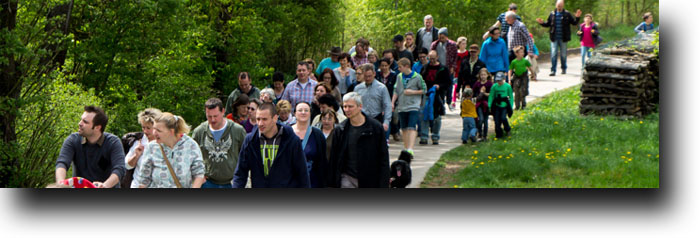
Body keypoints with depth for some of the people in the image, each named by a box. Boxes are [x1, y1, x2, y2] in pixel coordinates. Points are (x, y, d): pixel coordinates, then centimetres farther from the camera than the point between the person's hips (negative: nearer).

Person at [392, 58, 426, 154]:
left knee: (412, 128, -15)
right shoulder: (399, 77, 8)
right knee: (404, 128, 10)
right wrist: (392, 103, 5)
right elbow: (396, 91, 14)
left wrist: (412, 92, -11)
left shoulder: (417, 77, -5)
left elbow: (424, 90, 1)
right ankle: (405, 148, 21)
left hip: (413, 106, -5)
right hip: (402, 107, 5)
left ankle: (410, 149, -24)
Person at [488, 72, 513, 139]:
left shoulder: (508, 86, -4)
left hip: (504, 106, -2)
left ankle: (507, 129, 10)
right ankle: (499, 134, 16)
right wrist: (489, 106, 0)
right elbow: (491, 96, 6)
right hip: (497, 106, 2)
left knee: (503, 118, -19)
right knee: (497, 120, -2)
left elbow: (511, 97, 3)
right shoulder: (494, 86, 0)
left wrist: (511, 107, 1)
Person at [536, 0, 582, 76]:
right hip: (554, 38, 1)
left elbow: (574, 23, 1)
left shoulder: (567, 14, 0)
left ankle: (563, 69, 26)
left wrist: (577, 17, -16)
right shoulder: (552, 14, 5)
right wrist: (542, 23, -6)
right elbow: (548, 24, 12)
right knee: (554, 54, -5)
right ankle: (553, 70, -4)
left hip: (563, 38, -1)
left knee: (563, 54, 10)